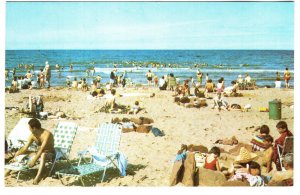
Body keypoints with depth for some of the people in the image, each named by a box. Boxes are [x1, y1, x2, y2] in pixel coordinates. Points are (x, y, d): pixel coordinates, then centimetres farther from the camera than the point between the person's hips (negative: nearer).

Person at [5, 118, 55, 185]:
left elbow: (42, 149, -33)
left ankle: (38, 176, -54)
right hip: (39, 153, 7)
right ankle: (9, 170, 3)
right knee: (22, 153, 0)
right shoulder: (32, 135, -3)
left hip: (50, 154, -7)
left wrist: (34, 160, -39)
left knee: (43, 155, -43)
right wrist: (16, 156, -14)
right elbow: (25, 148, -2)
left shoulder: (47, 134, -26)